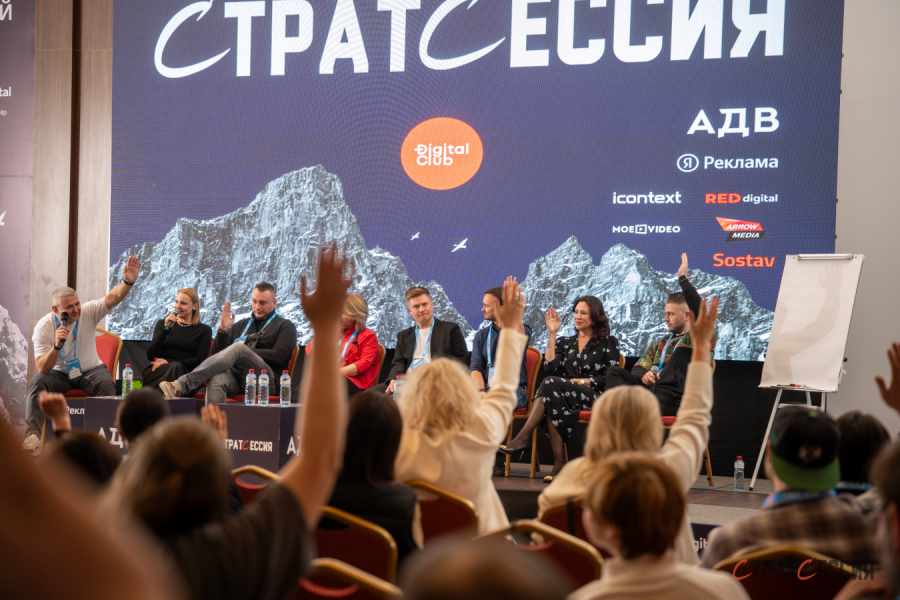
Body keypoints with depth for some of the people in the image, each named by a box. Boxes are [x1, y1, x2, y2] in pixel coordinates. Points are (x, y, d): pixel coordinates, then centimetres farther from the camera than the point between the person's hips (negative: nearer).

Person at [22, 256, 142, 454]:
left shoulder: (88, 313, -13)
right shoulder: (44, 327, -15)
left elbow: (113, 298, -31)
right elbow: (42, 368, -21)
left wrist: (128, 282, -52)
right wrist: (57, 346, -39)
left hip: (90, 370, 0)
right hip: (59, 373, 0)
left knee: (105, 383, -32)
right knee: (38, 382, -30)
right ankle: (33, 436, -32)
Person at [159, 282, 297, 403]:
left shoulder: (285, 326, 20)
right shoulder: (240, 325, 33)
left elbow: (279, 356, 1)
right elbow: (217, 353, 25)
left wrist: (245, 352, -2)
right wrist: (223, 330, 7)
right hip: (235, 374, 4)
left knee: (238, 348, -34)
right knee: (216, 380, -36)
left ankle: (182, 384, -45)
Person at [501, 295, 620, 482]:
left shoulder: (608, 342, 11)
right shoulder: (566, 342, 24)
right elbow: (550, 366, 6)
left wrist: (581, 381, -8)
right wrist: (552, 334, 5)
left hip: (594, 396, -4)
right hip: (566, 396, 4)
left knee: (551, 384, -31)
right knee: (553, 401, -36)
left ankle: (523, 437, -35)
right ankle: (559, 463, -40)